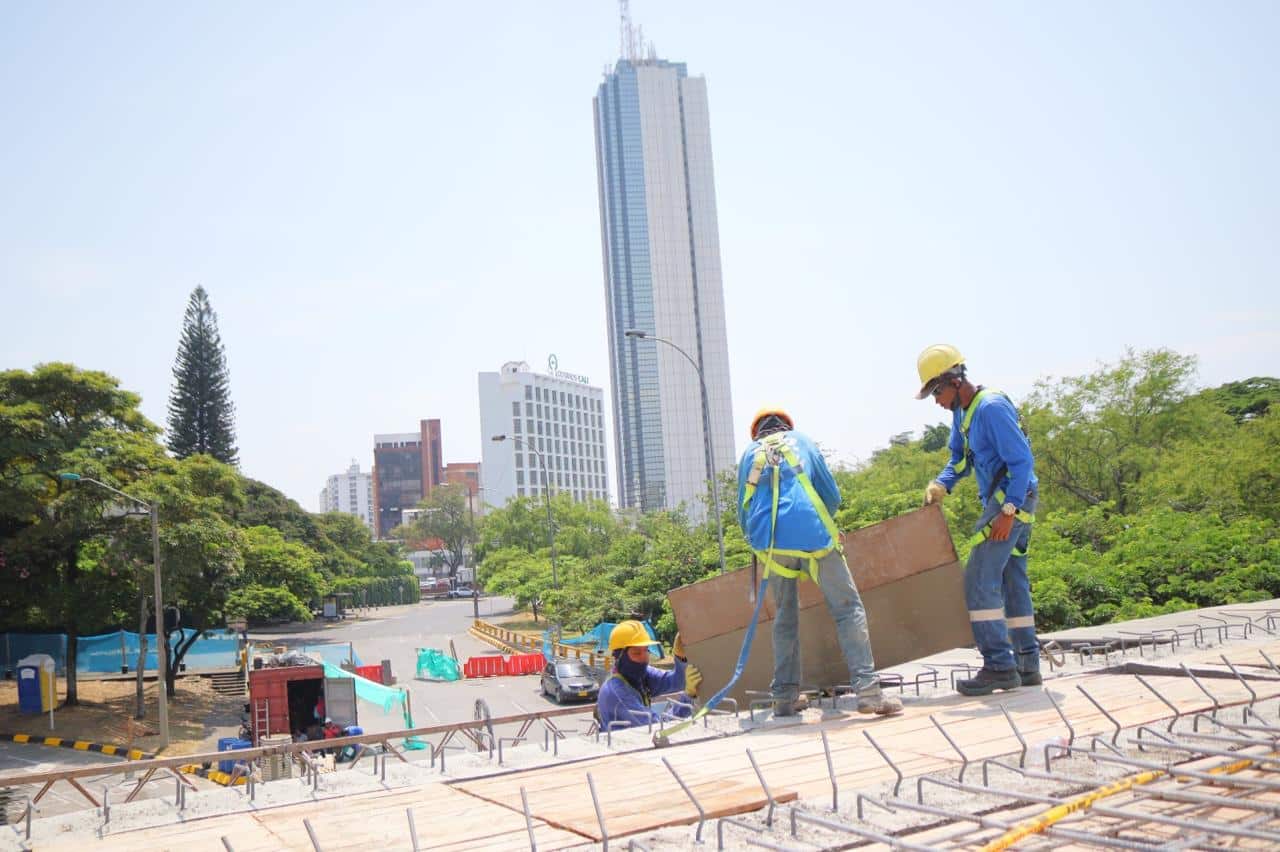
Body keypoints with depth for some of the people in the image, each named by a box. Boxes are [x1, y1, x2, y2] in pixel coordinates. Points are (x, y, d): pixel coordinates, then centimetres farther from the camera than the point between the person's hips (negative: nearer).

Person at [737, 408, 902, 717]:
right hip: (811, 533, -2)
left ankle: (784, 696, 16)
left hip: (769, 542, 3)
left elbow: (744, 514, 22)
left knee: (785, 616, 17)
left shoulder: (749, 454, 23)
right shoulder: (801, 441, 20)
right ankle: (867, 689, -10)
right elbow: (833, 496, 19)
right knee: (848, 608, 1)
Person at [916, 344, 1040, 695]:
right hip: (1003, 501, 10)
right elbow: (960, 457, 20)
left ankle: (999, 666, -12)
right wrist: (940, 485, 2)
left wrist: (1007, 511, -24)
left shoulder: (992, 407, -19)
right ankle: (1028, 665, 19)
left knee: (980, 580, -13)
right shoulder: (962, 411, 11)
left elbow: (1023, 460, -21)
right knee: (1013, 582, 12)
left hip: (1013, 500, -10)